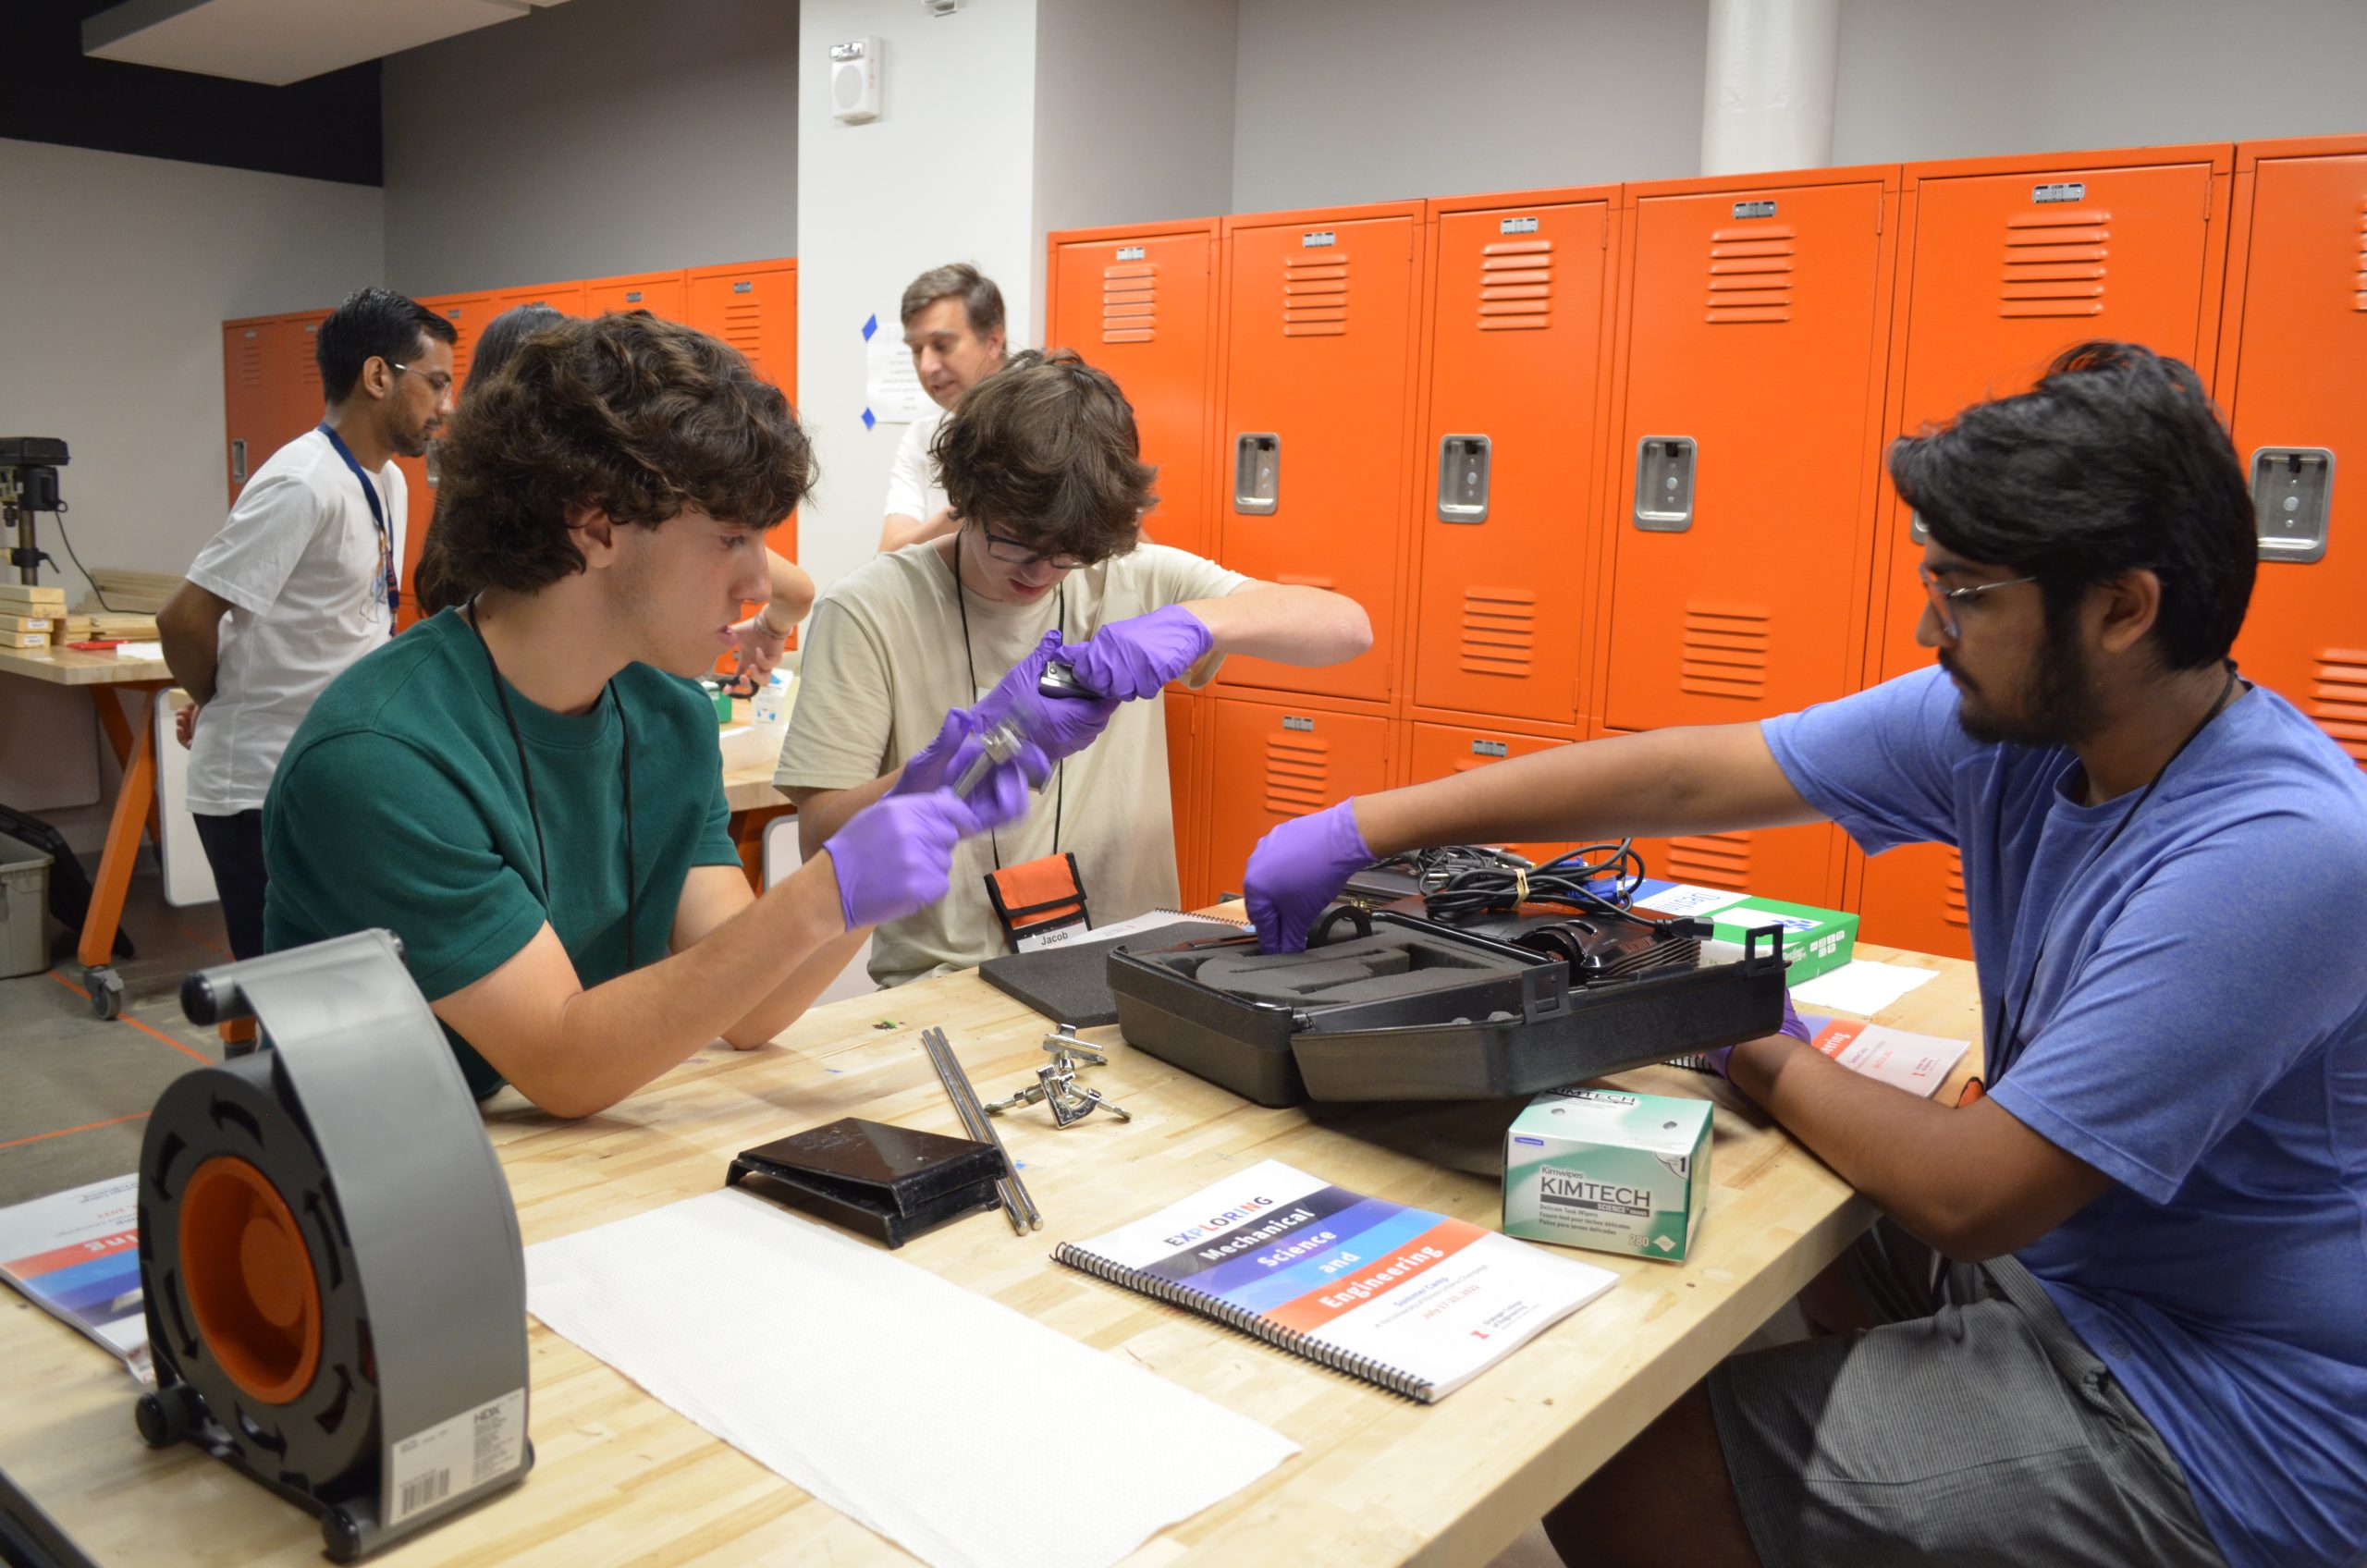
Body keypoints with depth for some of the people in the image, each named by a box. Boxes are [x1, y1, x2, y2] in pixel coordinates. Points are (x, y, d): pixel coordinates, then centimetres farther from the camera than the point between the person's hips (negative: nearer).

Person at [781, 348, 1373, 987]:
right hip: (942, 988, -2)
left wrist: (1194, 621, -20)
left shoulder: (1138, 579, 4)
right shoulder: (866, 610, -4)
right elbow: (821, 837, -8)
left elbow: (1349, 627, -3)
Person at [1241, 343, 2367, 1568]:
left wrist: (1764, 1062, -9)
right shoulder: (2009, 720, -6)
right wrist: (1367, 825, -5)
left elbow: (1966, 1196, -28)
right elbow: (1683, 779, -5)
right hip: (2057, 1264, 7)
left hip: (2222, 1423, -7)